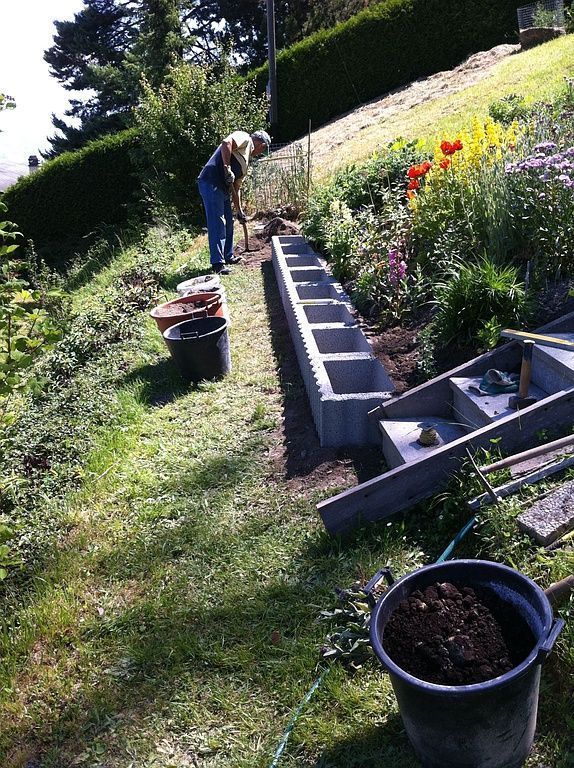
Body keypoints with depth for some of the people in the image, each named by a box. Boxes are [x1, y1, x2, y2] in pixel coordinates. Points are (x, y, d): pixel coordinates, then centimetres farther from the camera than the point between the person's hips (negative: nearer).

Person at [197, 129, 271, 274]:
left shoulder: (246, 160, 27)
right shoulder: (244, 138, 2)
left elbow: (236, 188, 27)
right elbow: (226, 143, -21)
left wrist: (239, 211, 25)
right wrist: (227, 168, -20)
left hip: (223, 189, 10)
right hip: (210, 183, -10)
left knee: (228, 223, 18)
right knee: (217, 223, -11)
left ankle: (228, 256, 32)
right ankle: (217, 263, -9)